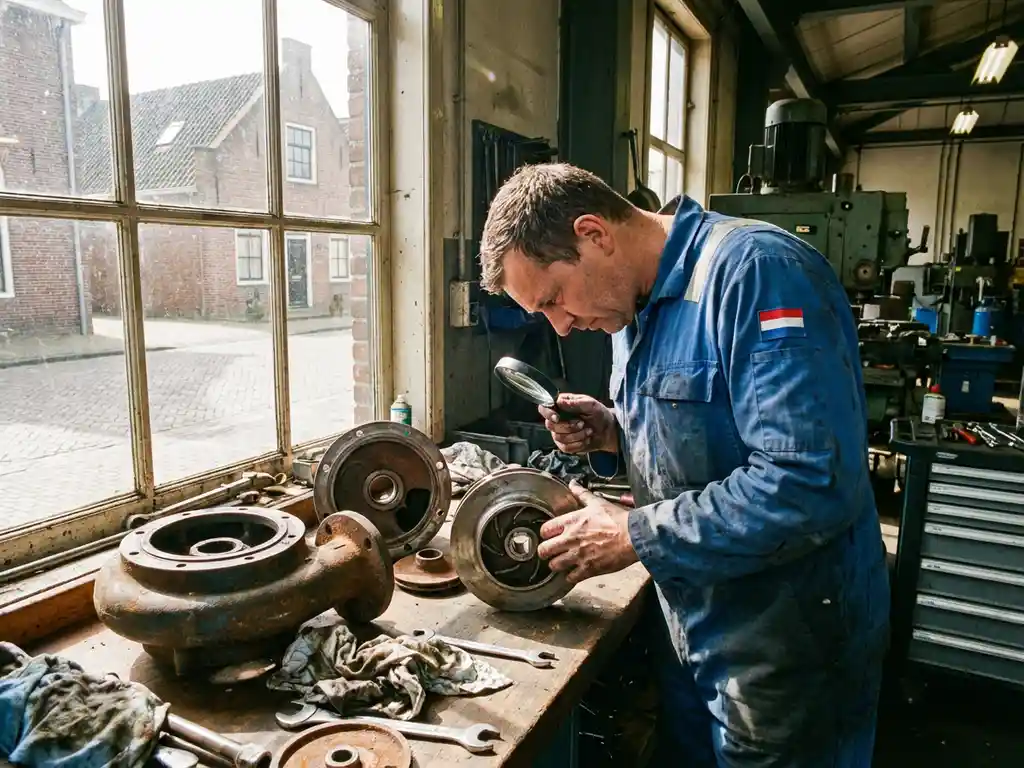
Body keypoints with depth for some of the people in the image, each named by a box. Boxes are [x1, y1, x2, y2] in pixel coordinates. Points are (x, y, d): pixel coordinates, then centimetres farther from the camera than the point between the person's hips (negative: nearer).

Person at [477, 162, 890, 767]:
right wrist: (613, 436, -6)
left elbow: (812, 486, -32)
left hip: (788, 646, -8)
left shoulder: (755, 270, -24)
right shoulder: (637, 301, 4)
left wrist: (633, 535, -23)